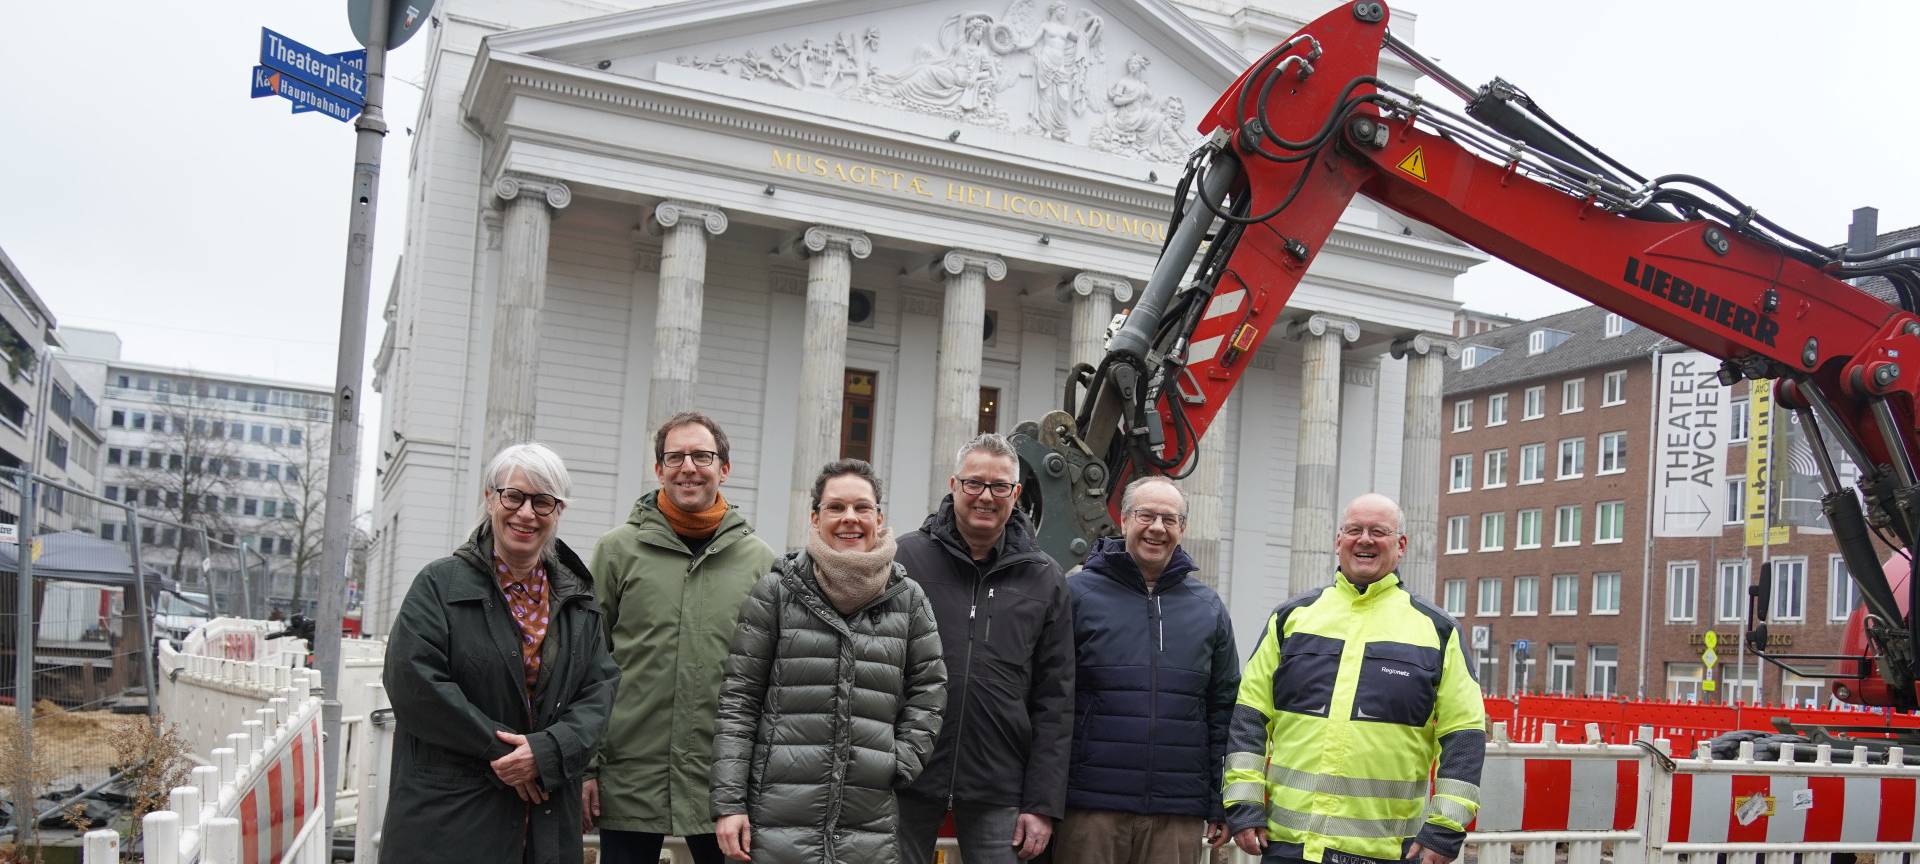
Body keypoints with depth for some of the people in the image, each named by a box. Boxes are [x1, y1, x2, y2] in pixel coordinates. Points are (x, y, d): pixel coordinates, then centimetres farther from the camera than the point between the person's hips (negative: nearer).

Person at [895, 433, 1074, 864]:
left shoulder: (1044, 581, 6)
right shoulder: (906, 558, 0)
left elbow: (1054, 702, 5)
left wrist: (1043, 804, 0)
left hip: (998, 795, 1)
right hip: (906, 783, -1)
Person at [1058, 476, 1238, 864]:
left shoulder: (1209, 609, 12)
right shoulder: (1078, 593, 1)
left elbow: (1223, 711, 13)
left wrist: (1222, 804, 9)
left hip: (1178, 817, 3)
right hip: (1090, 808, -3)